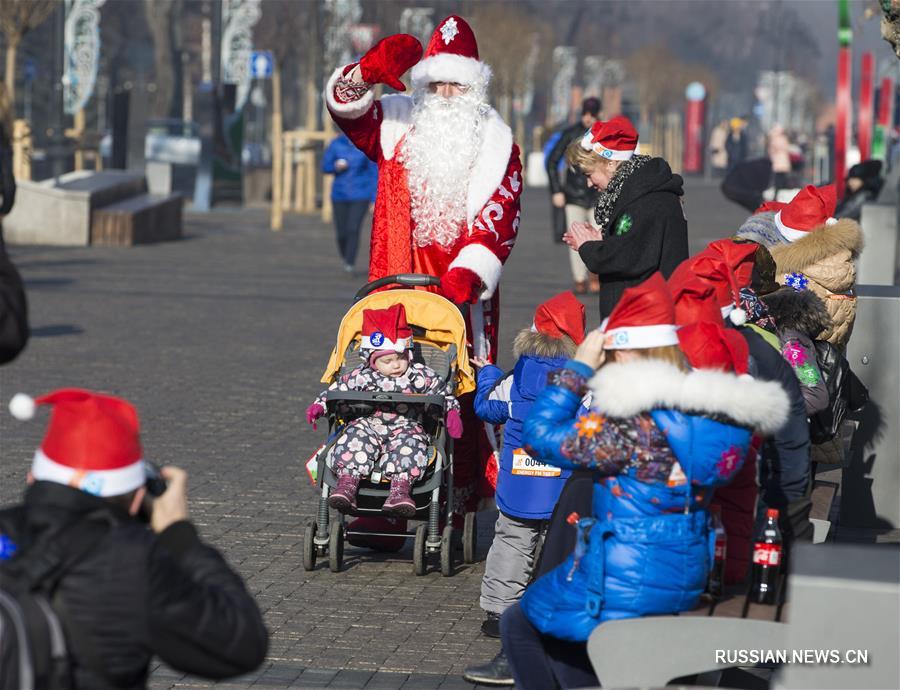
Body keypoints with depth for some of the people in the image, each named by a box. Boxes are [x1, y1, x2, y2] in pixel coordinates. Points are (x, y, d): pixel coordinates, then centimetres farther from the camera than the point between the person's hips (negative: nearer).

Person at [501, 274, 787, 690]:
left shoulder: (631, 420, -23)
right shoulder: (706, 411, -2)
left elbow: (541, 436, -18)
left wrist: (578, 367, -11)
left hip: (622, 582, -8)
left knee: (519, 625, 18)